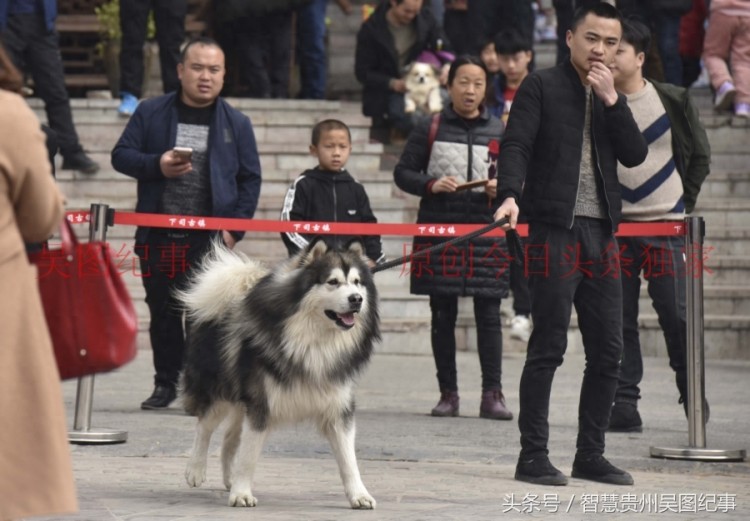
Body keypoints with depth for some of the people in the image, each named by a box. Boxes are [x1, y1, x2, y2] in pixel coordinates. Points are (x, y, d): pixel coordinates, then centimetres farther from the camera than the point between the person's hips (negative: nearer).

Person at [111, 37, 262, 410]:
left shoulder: (236, 123, 5)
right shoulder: (151, 113, 5)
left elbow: (250, 179, 7)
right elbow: (121, 155, 5)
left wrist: (235, 228, -4)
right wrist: (157, 165, -15)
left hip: (210, 239, -1)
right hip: (157, 235, 1)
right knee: (162, 312, 8)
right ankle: (166, 383, 20)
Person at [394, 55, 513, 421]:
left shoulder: (500, 132, 10)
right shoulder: (430, 130, 6)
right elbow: (403, 173, 8)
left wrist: (504, 188, -7)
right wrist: (431, 184, -11)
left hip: (486, 230, 0)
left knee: (488, 315, -4)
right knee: (442, 317, 4)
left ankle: (492, 394, -3)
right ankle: (447, 393, 11)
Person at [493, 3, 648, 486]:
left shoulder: (613, 98, 18)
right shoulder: (541, 87, 2)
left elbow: (635, 155, 5)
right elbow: (516, 145, -9)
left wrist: (612, 100, -5)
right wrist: (510, 195, -26)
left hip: (602, 233, 6)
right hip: (555, 229, -6)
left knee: (608, 350, 5)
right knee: (548, 346, -8)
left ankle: (591, 454, 14)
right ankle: (533, 455, -3)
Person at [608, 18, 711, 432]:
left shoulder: (673, 101, 1)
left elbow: (700, 155, 10)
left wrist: (685, 203, 5)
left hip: (665, 226, -1)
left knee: (676, 313, -1)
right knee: (618, 318, -1)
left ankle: (691, 393, 17)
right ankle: (624, 404, 3)